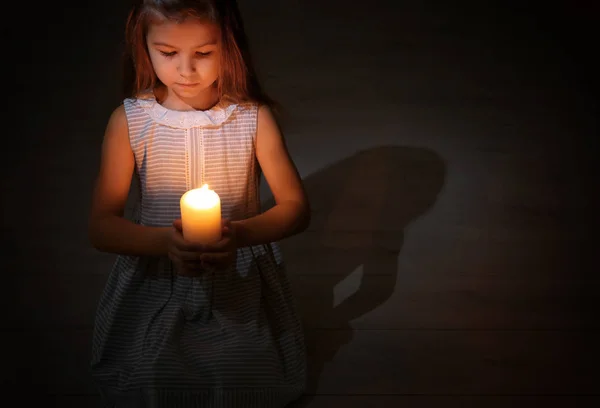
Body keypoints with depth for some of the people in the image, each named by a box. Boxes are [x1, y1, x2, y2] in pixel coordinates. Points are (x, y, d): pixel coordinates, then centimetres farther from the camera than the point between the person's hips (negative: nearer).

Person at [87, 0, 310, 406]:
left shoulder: (254, 117, -9)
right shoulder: (129, 121, -8)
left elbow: (297, 207, -7)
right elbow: (101, 226, -8)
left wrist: (241, 233, -27)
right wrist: (165, 241, -28)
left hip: (241, 282, 0)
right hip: (155, 282, 0)